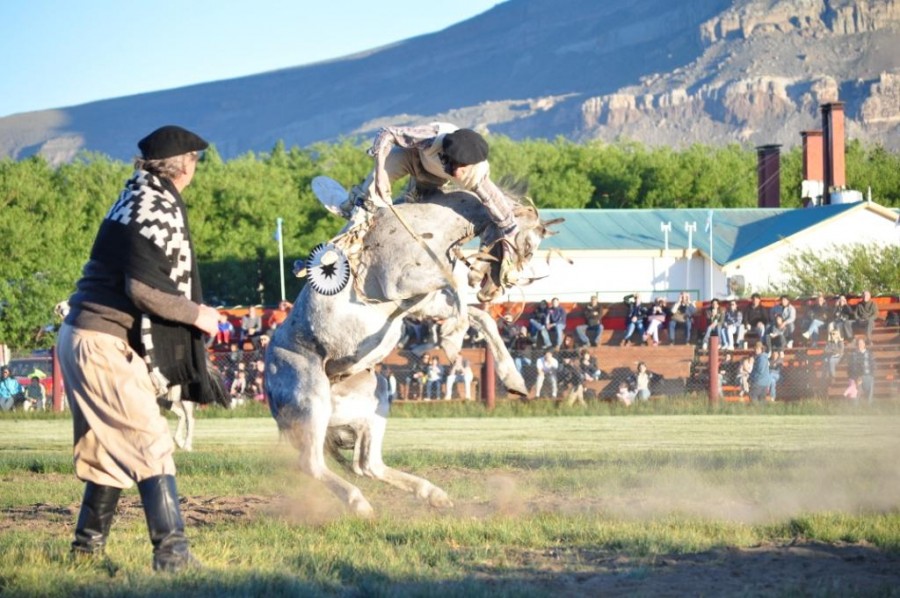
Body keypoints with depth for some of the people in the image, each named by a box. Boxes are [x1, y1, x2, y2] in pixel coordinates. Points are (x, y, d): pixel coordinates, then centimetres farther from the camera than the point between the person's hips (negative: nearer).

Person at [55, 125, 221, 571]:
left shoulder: (138, 197, 14)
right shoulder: (158, 210, -15)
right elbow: (143, 288, -23)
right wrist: (196, 314, -10)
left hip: (80, 338, 10)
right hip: (103, 345, -10)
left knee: (111, 446, 19)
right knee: (151, 442, -11)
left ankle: (88, 544, 26)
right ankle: (171, 551, -18)